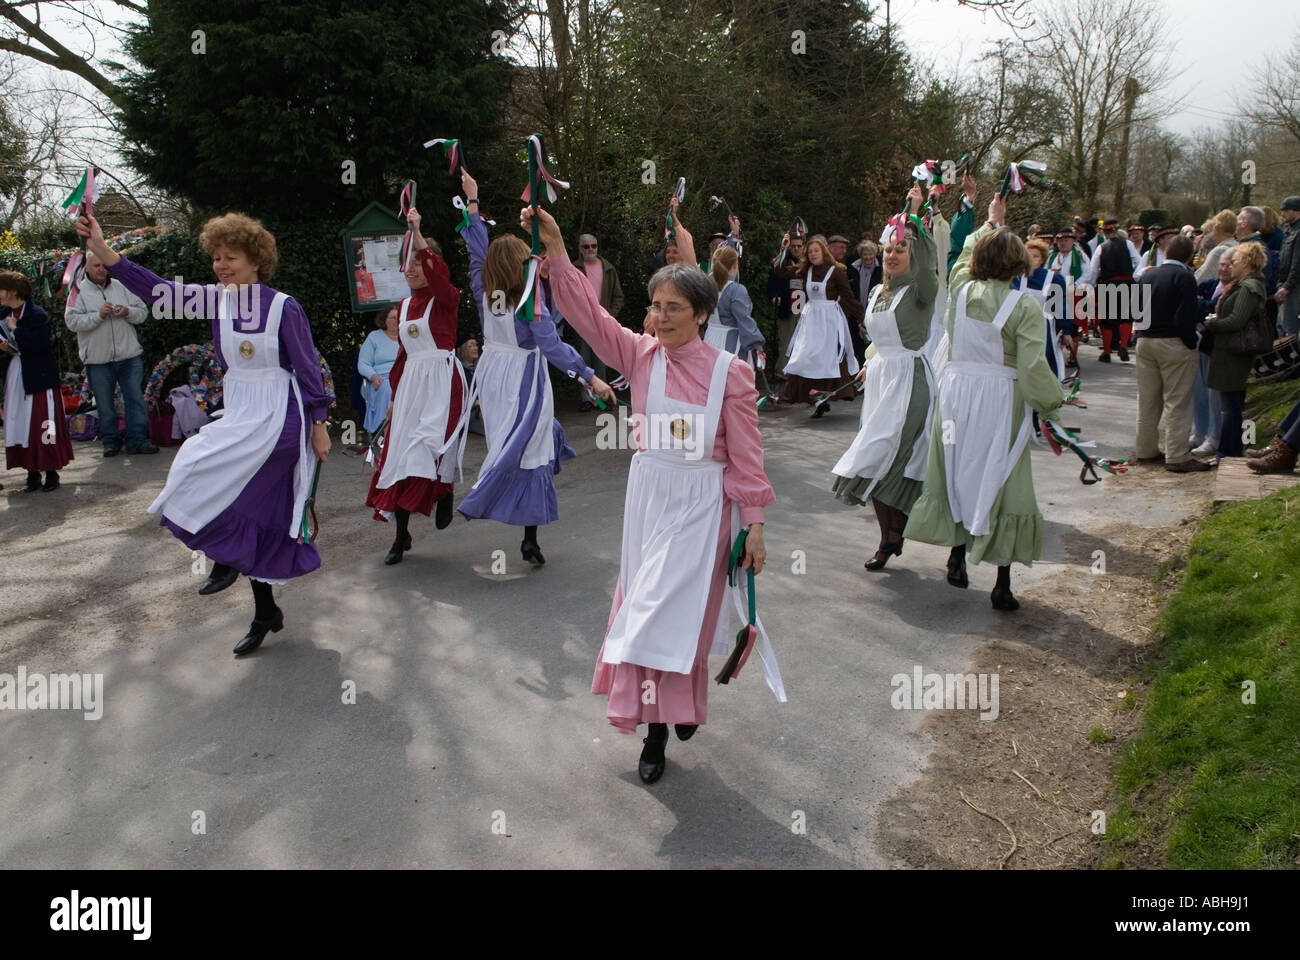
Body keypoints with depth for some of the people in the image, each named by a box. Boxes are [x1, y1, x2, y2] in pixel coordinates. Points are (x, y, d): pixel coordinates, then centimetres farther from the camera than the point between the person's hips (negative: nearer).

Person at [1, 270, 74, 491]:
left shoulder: (37, 315, -12)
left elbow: (41, 344, -23)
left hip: (39, 379, -7)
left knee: (43, 426, -2)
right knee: (20, 428, 7)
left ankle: (52, 473, 8)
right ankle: (32, 473, 16)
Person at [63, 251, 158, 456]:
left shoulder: (120, 287, 10)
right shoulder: (79, 291, 1)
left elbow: (143, 312, 11)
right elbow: (72, 321, -8)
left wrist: (128, 312, -10)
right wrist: (99, 315, -18)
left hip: (129, 356, 2)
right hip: (98, 359, -2)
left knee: (135, 399, 1)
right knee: (105, 404, 7)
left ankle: (138, 440, 7)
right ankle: (110, 442, 18)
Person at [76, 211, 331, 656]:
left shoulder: (283, 308, -12)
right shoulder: (215, 300, 2)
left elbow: (308, 367, -8)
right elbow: (157, 289, -7)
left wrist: (319, 425, -7)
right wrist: (102, 250, -19)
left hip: (279, 419, -6)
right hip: (239, 416, 6)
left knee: (201, 474, -19)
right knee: (253, 518, 10)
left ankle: (227, 558, 7)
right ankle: (265, 614, 22)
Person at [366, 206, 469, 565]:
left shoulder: (446, 299, -4)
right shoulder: (404, 306, 14)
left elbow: (437, 274, -28)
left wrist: (417, 233, -29)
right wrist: (395, 394, 21)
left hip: (443, 380, -6)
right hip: (411, 383, 6)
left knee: (431, 445, -20)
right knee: (400, 452, 2)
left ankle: (445, 494, 15)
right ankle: (401, 535, 10)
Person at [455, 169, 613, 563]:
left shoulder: (484, 292, -4)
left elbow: (477, 249, 7)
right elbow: (553, 347, -23)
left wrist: (472, 201, 15)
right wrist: (591, 379, -24)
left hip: (492, 377, 6)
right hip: (523, 382, -6)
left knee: (507, 443, 22)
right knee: (529, 452, -1)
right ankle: (530, 539, 1)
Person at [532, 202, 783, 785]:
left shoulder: (729, 373, -8)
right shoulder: (640, 355, 0)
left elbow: (745, 455, -5)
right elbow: (588, 313, -11)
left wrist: (754, 524, -4)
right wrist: (556, 251, -24)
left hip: (701, 506, -3)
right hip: (647, 496, 4)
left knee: (677, 608, -3)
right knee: (645, 607, 7)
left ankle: (678, 705, 22)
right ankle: (656, 726, 19)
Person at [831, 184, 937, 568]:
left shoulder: (919, 289, -8)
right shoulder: (879, 292, 14)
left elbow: (927, 263, -31)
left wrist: (915, 218, -35)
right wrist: (871, 363, 15)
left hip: (908, 380, -7)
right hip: (880, 378, 7)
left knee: (887, 454, -14)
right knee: (883, 462, 6)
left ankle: (893, 534, 1)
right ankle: (888, 538, 14)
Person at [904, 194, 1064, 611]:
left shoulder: (961, 290, 1)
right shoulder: (1024, 306, -11)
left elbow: (965, 256, 25)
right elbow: (1033, 367, -13)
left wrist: (989, 222, 39)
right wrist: (1054, 404, 0)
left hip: (956, 390, 4)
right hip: (999, 398, -3)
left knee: (958, 475, 16)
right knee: (999, 480, 2)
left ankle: (957, 558, 24)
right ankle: (1002, 585, 5)